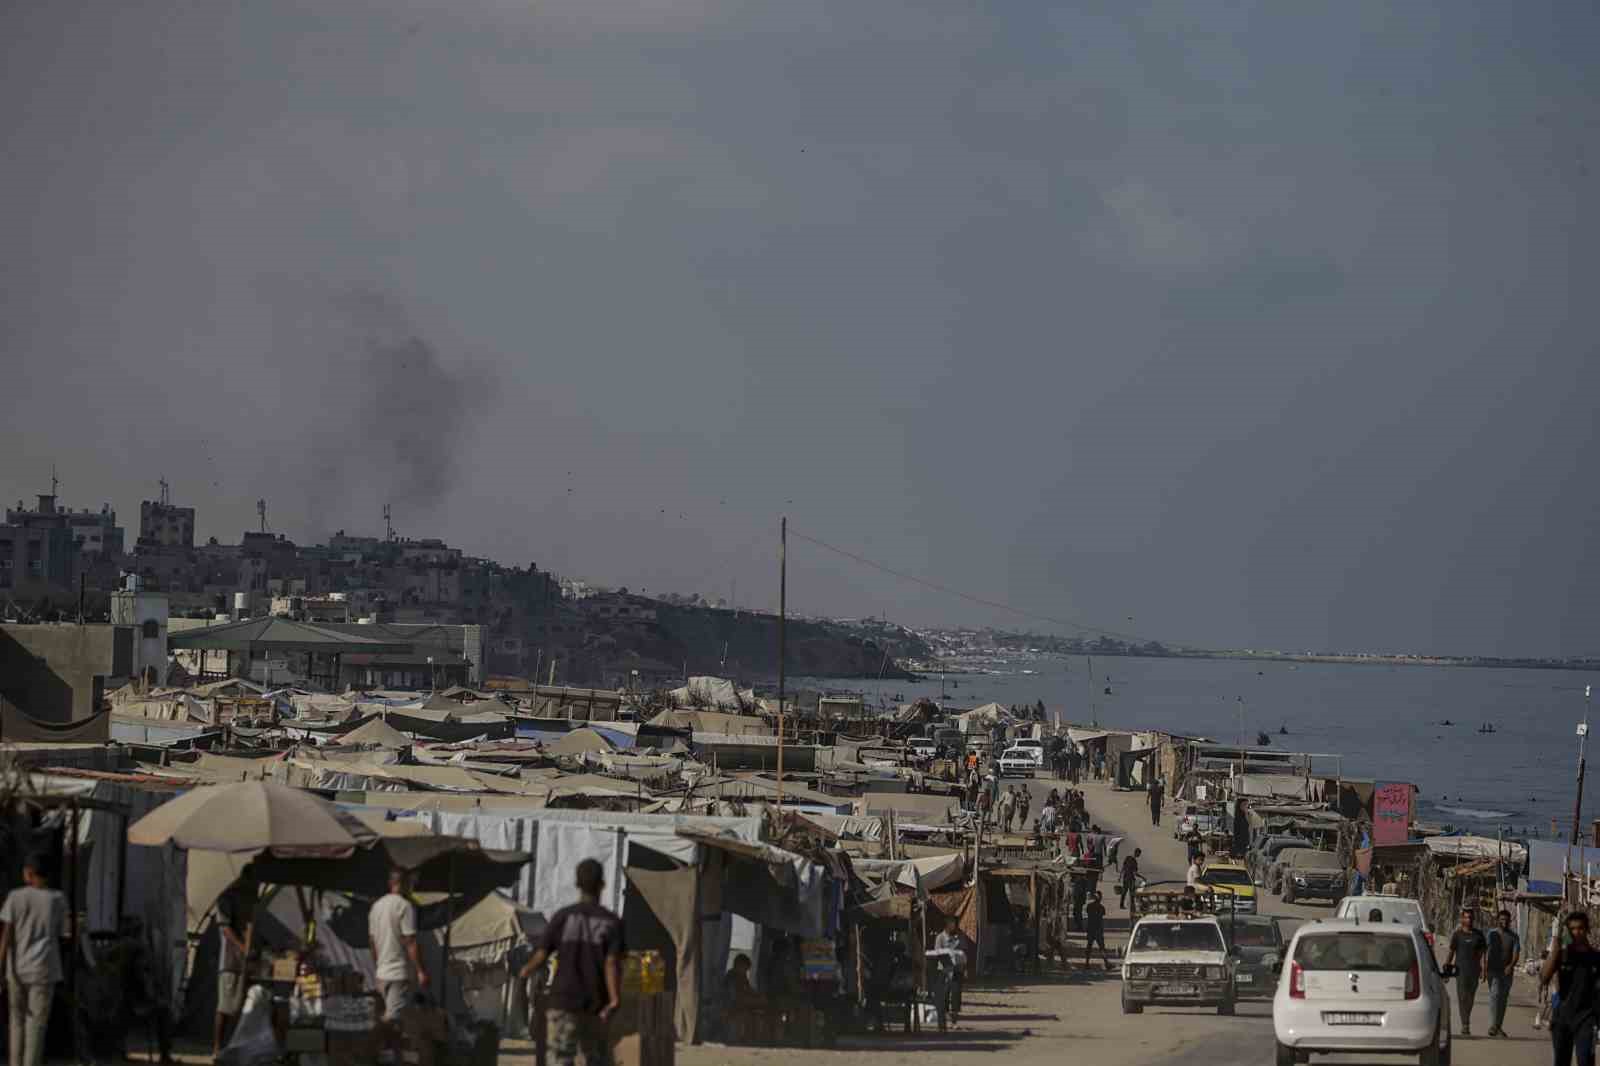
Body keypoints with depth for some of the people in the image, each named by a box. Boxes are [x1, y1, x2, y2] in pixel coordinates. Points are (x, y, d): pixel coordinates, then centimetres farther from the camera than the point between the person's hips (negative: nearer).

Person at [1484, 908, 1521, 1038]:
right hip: (1493, 970, -3)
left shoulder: (1514, 937, 6)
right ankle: (1492, 1026, -23)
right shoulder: (1491, 934, 3)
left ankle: (1499, 1026, 18)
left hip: (1507, 972, 3)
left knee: (1503, 998, 8)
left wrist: (1511, 966, -24)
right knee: (1495, 995, -17)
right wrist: (1484, 969, -9)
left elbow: (1516, 953, -5)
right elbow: (1486, 952, 0)